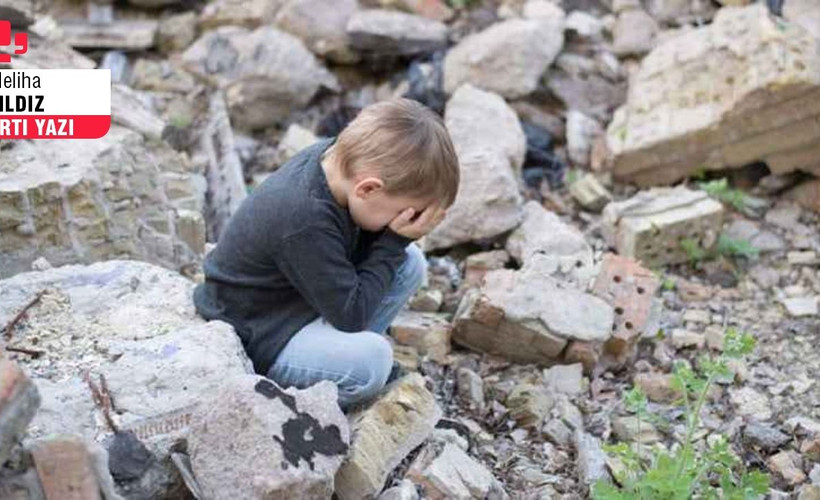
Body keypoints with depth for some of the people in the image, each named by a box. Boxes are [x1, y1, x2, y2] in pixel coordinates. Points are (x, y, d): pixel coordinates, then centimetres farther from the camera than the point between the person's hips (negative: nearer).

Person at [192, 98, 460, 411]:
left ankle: (349, 351, 8)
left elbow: (356, 251, 2)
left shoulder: (336, 156, -11)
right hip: (254, 338, -9)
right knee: (371, 360, -31)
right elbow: (351, 313, -25)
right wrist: (395, 241, -22)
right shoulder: (304, 221, -35)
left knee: (410, 263, 0)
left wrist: (400, 236, -17)